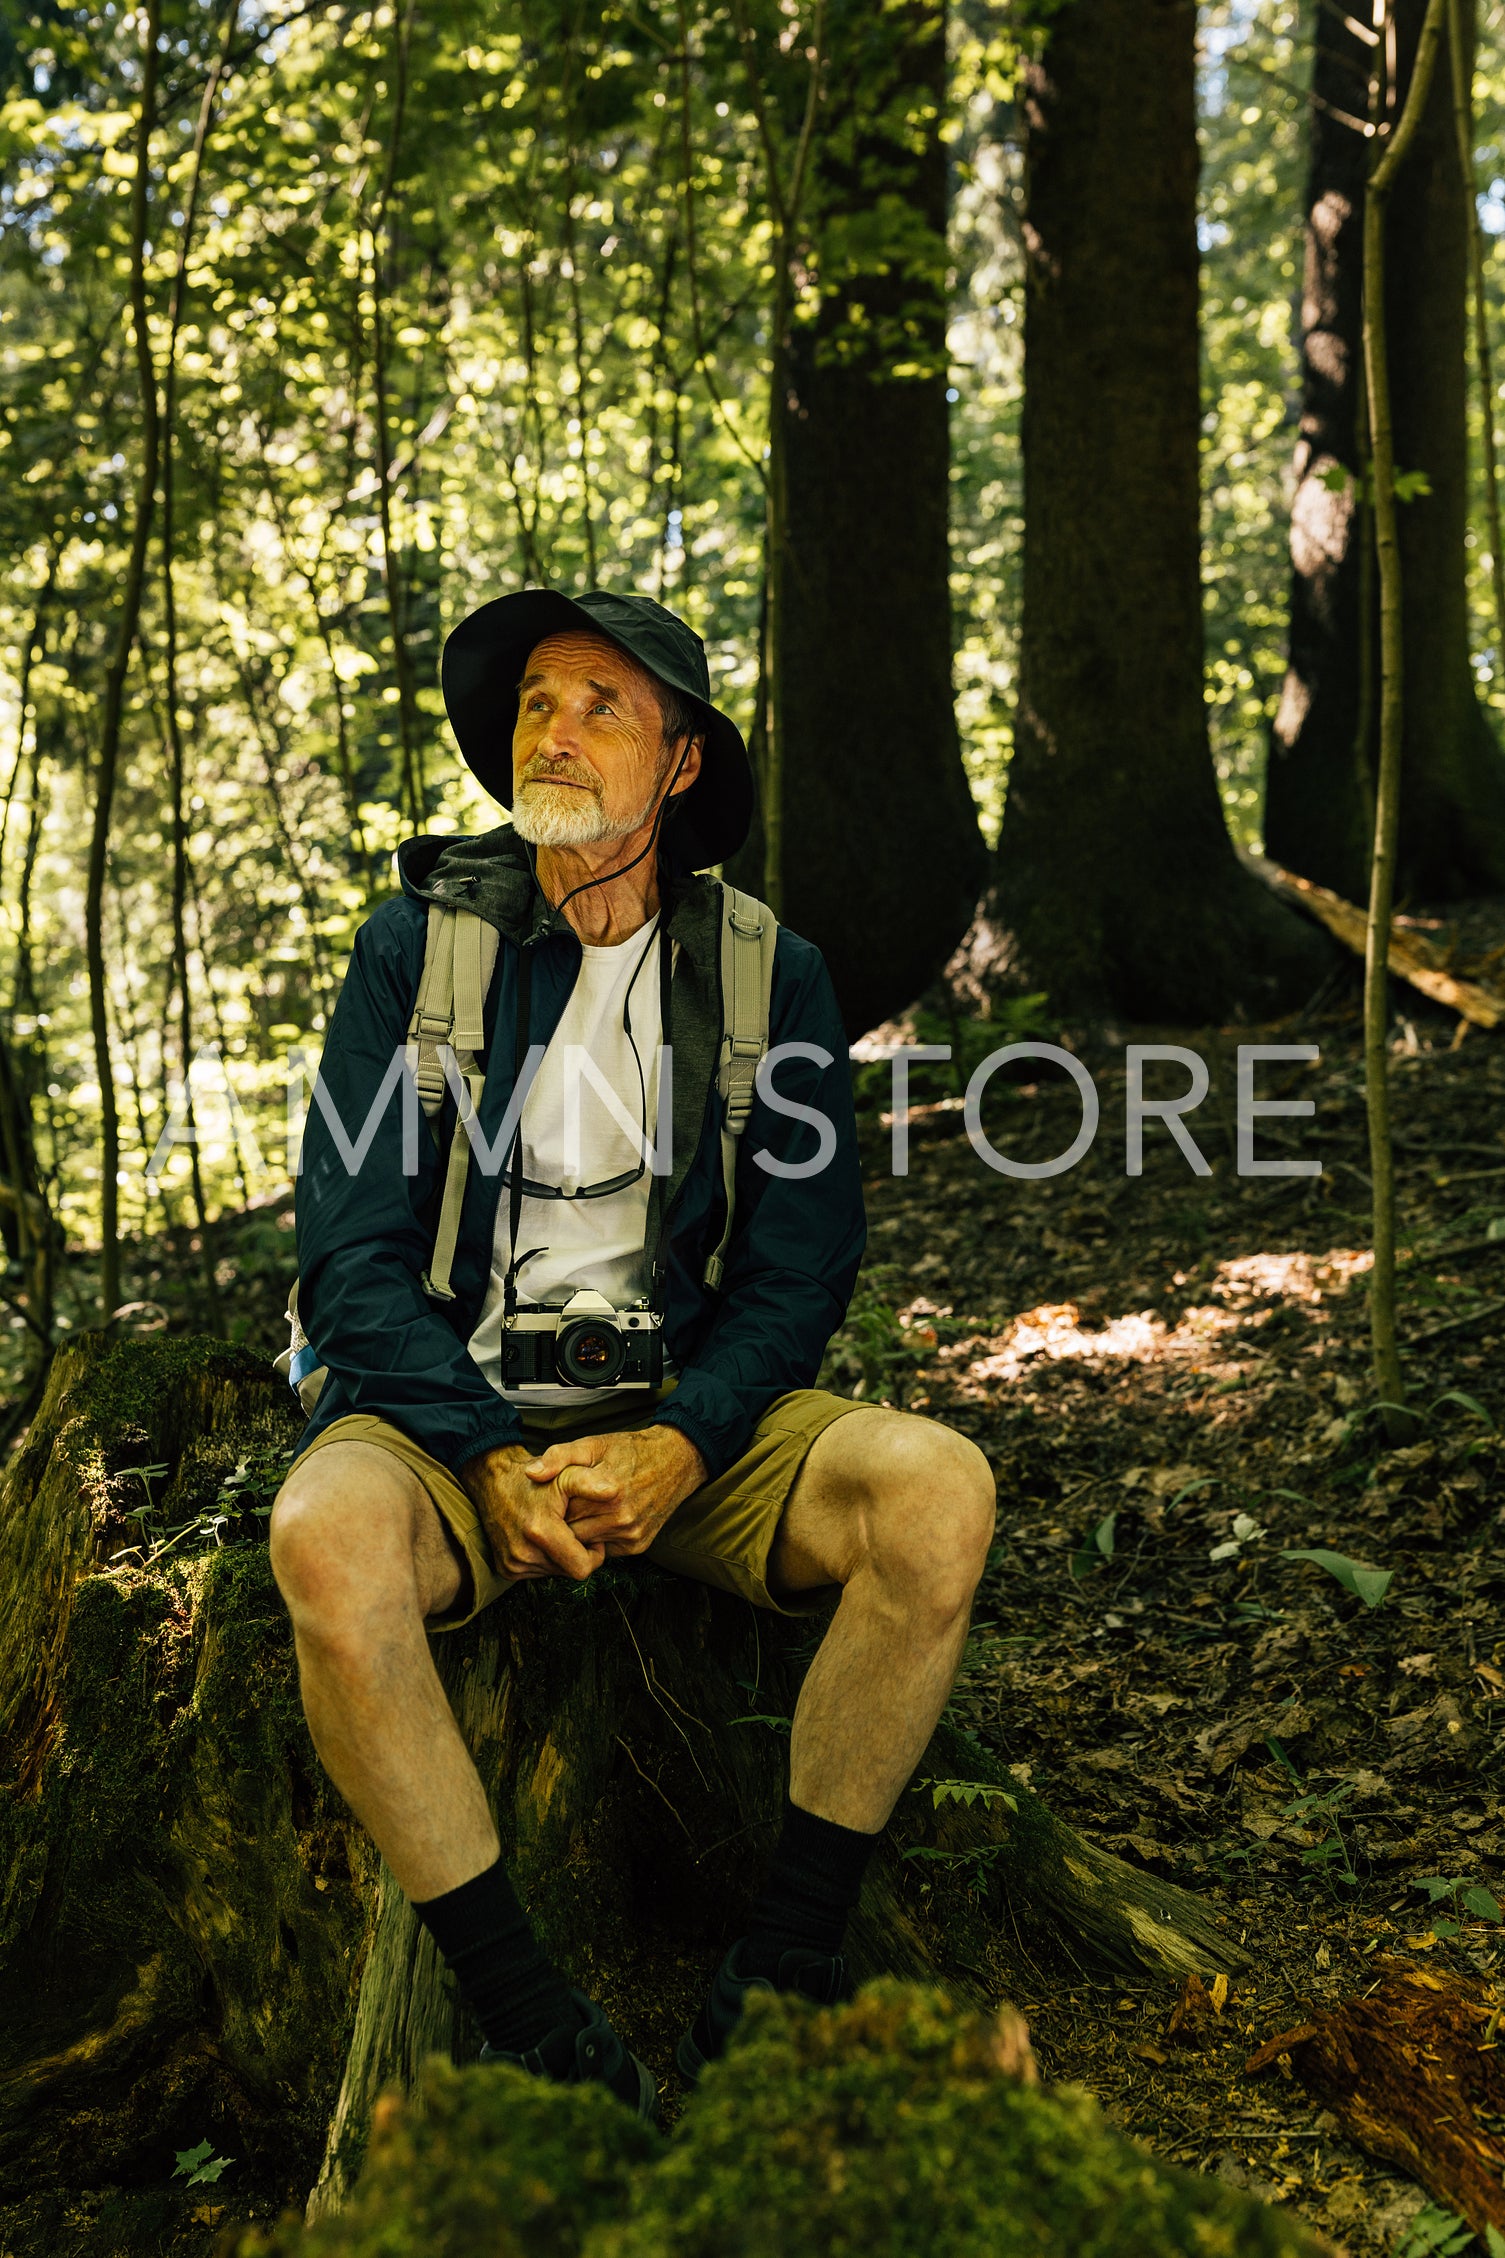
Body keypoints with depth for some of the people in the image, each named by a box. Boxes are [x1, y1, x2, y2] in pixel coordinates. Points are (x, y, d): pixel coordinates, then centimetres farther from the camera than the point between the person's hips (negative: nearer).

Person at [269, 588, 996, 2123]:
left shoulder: (770, 975, 4)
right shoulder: (416, 947, 1)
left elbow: (800, 1266, 1)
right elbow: (350, 1251, -4)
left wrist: (680, 1447, -18)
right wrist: (496, 1459, -19)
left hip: (689, 1415, 2)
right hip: (450, 1407, -1)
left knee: (939, 1488, -26)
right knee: (327, 1532, -35)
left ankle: (782, 1973, -15)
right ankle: (538, 2036, -23)